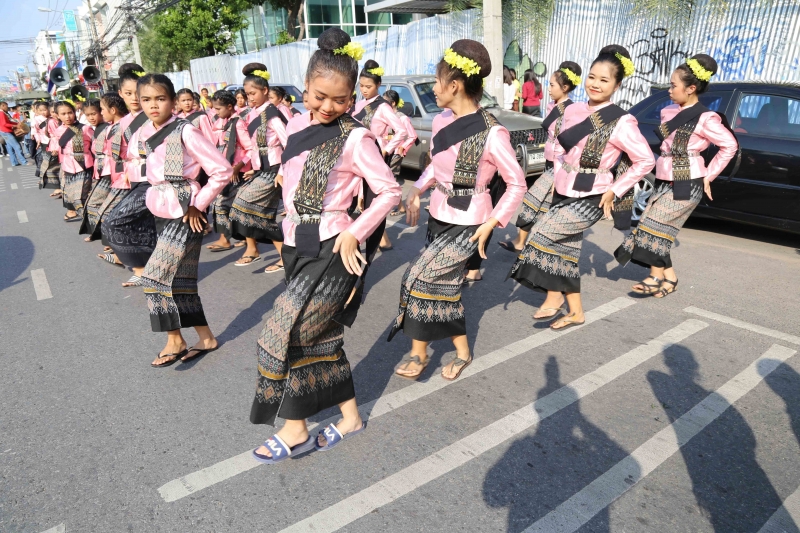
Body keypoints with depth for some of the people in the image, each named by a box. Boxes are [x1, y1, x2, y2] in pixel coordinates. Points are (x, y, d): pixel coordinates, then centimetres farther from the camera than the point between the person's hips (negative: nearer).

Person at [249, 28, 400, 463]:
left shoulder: (355, 139, -10)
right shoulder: (297, 126, 8)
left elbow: (389, 191, -8)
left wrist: (354, 233, -13)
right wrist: (293, 219, 10)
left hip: (331, 253, -7)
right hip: (297, 248, 7)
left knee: (281, 336, -5)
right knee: (321, 334, 14)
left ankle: (294, 429, 15)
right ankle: (350, 416, 31)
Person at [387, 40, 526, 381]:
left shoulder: (491, 133, -19)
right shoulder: (442, 121, 1)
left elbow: (517, 184, -12)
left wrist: (491, 225, -16)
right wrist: (416, 190, 7)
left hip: (467, 224, -7)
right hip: (439, 215, 7)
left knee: (420, 278, -10)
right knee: (444, 286, 12)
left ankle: (418, 353, 11)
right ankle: (462, 352, 31)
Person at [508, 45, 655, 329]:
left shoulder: (620, 122, -14)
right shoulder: (573, 110, 3)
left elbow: (646, 161, -11)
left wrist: (614, 191, -11)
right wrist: (559, 177, 10)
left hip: (589, 200, -7)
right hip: (563, 193, 7)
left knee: (541, 234, -16)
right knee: (565, 252, 11)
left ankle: (554, 298, 4)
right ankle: (575, 311, 26)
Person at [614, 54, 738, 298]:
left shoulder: (705, 119, -12)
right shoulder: (670, 112, 8)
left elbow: (730, 145, -6)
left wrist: (709, 175, -5)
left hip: (686, 185, -7)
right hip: (665, 182, 8)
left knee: (654, 225, -11)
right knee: (654, 227, 4)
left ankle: (657, 277, 1)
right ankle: (668, 277, 13)